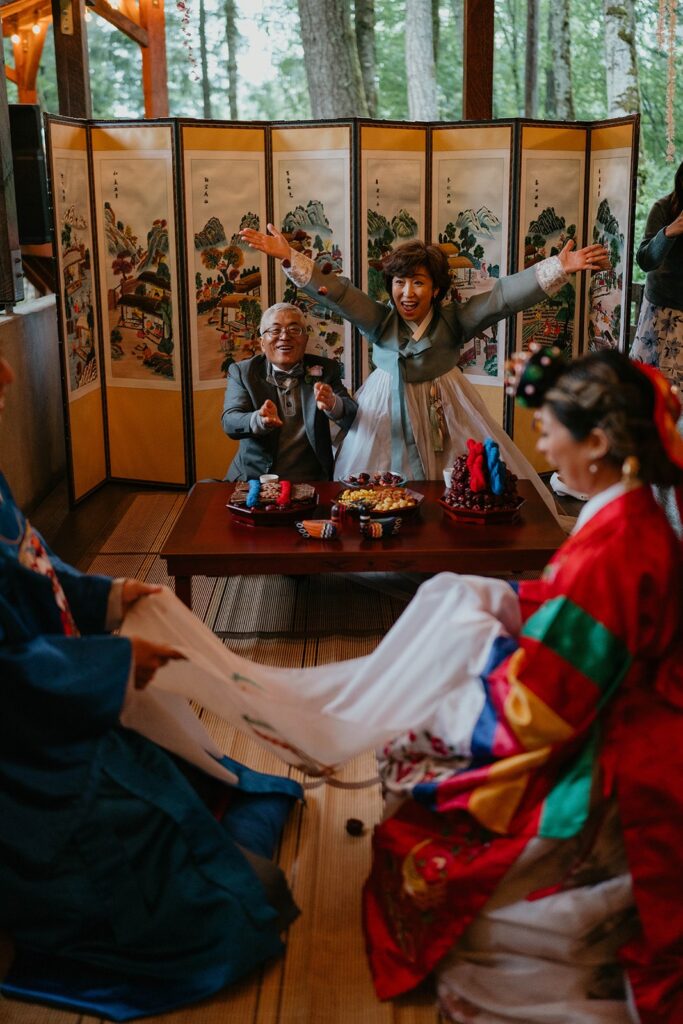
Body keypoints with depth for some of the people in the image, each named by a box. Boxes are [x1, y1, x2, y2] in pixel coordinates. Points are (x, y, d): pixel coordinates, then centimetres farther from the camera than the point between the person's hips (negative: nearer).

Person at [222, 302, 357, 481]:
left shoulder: (324, 370, 9)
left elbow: (353, 419, -2)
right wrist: (260, 420, -31)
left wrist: (332, 405, -26)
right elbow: (230, 422, -8)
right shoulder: (241, 372, 7)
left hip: (312, 481, 0)